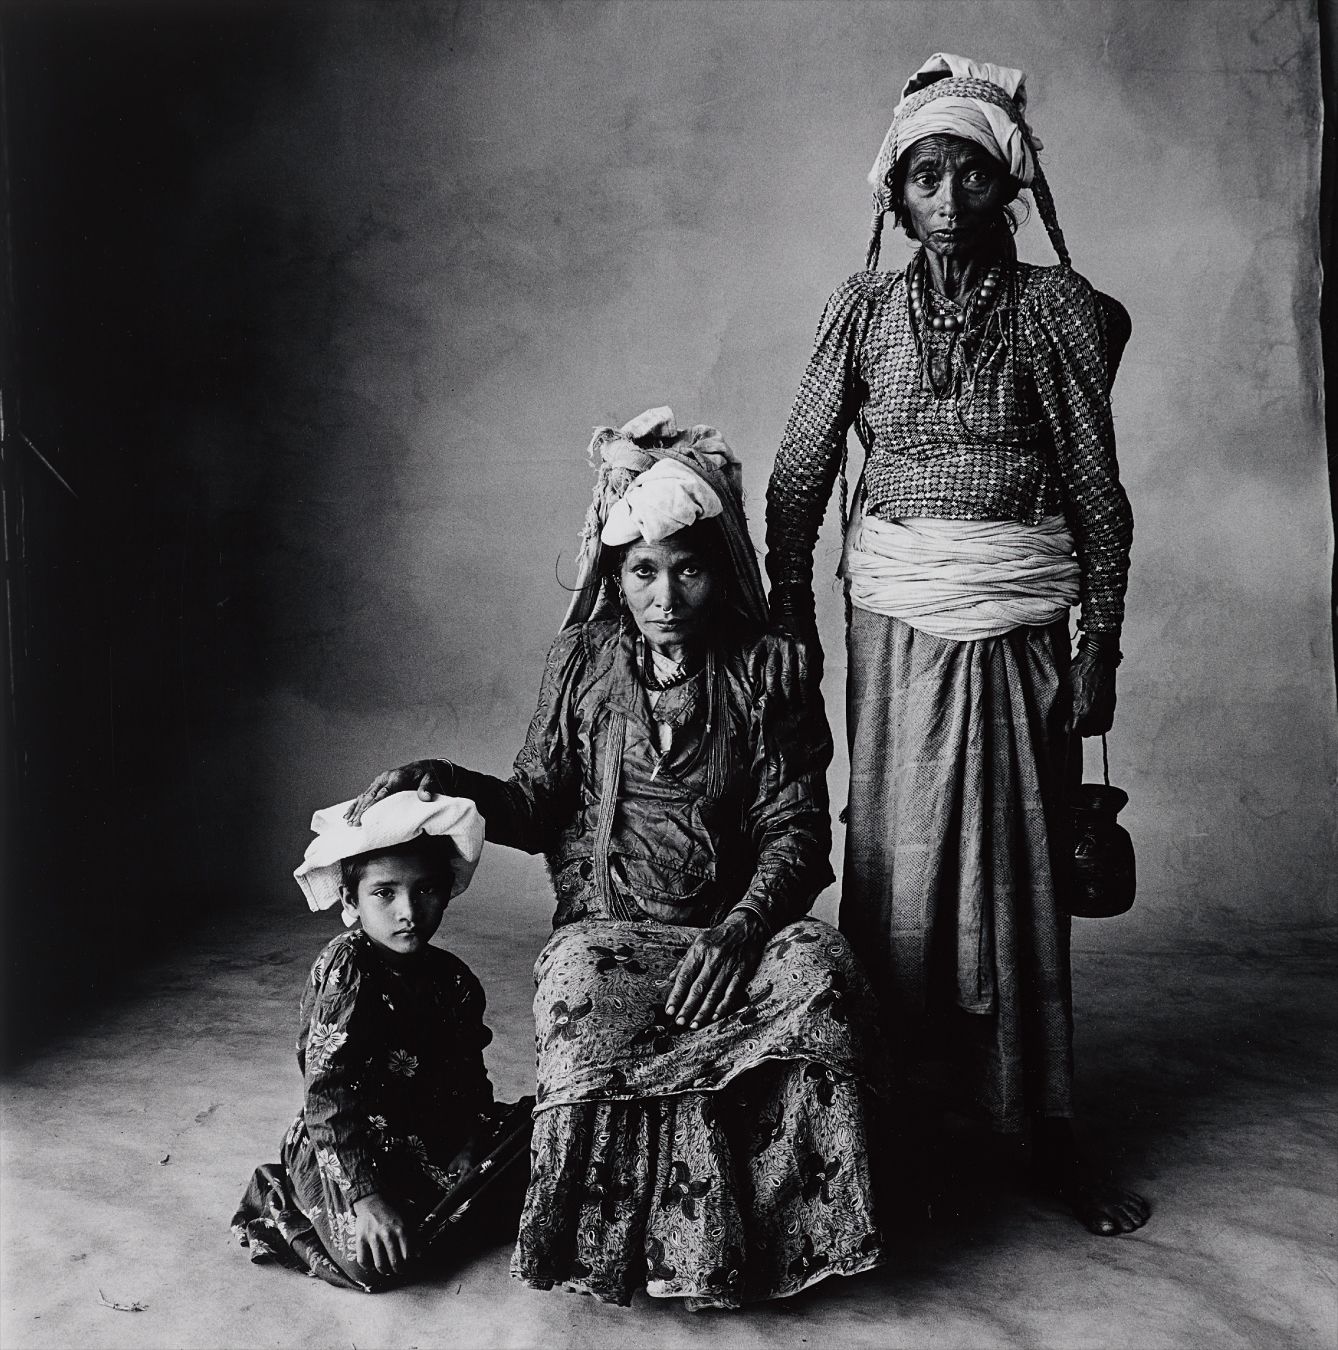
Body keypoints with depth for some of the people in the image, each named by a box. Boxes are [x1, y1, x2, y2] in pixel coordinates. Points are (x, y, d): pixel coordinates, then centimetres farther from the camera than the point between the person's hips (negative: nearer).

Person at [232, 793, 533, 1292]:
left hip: (429, 1137, 7)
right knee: (376, 1264, -25)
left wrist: (468, 1147, -10)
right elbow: (325, 1092, -23)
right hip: (340, 1148, -7)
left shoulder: (453, 979, 0)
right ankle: (279, 1205, 3)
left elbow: (467, 1081, 8)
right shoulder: (347, 968, -19)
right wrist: (365, 1194, -27)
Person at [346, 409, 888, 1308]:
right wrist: (451, 784, -10)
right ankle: (622, 1242, -13)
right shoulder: (583, 663, 8)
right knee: (584, 998, -34)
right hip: (608, 927, 0)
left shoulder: (767, 671, 2)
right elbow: (538, 809, 10)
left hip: (737, 923, 0)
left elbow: (797, 827, -3)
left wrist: (740, 930, -20)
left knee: (817, 974, -31)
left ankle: (769, 1234, -12)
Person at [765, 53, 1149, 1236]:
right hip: (894, 619, 1)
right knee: (897, 857, 5)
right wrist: (788, 625, 2)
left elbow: (1099, 490, 1)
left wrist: (1101, 645, -3)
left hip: (1019, 625, -1)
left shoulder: (1056, 307, 1)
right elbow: (799, 477, 5)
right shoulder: (864, 308, 5)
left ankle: (1048, 1130, 16)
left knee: (1022, 861, 4)